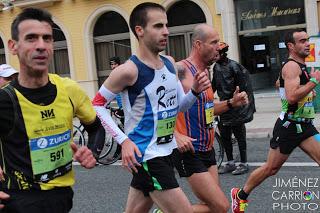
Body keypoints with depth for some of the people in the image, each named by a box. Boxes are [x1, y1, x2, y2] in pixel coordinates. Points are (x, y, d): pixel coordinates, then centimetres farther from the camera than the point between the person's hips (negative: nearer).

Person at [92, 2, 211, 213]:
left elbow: (179, 106, 14)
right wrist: (123, 140, -19)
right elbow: (97, 104, -11)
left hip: (165, 152, 8)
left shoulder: (169, 63, 5)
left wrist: (195, 91, -7)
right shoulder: (129, 70, -18)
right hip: (146, 155, -8)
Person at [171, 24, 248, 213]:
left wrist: (231, 103, 8)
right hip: (188, 151, -9)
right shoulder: (180, 70, -16)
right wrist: (176, 135, -28)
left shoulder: (206, 71, 12)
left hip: (207, 149, 9)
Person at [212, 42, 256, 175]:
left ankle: (243, 164, 10)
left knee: (239, 134, 0)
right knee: (224, 135, 9)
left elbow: (243, 87, -15)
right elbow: (214, 85, 17)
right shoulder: (216, 67, 8)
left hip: (236, 107, -7)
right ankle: (230, 163, 21)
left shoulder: (233, 66, -15)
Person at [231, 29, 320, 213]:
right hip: (288, 127, -8)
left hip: (305, 126, 8)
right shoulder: (291, 66, -16)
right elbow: (292, 97, -31)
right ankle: (240, 195, 23)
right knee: (271, 168, 5)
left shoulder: (303, 66, 13)